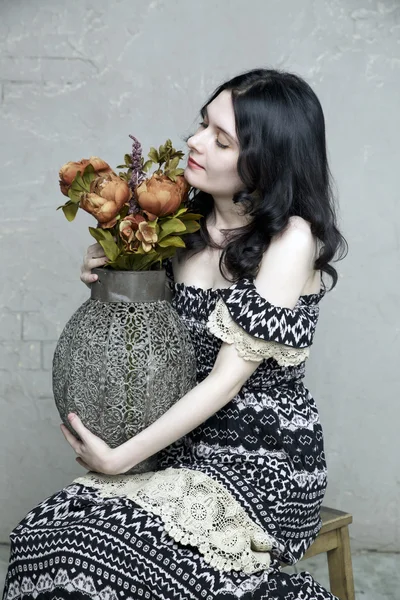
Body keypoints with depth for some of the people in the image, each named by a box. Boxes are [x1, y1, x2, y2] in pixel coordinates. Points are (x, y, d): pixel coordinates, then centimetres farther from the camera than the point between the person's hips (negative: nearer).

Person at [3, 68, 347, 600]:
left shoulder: (290, 237, -13)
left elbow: (230, 376, -16)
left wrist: (122, 457, -16)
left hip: (266, 463, -6)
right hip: (189, 447, 6)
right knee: (44, 532, -15)